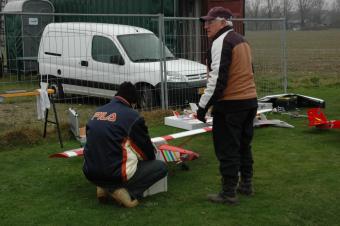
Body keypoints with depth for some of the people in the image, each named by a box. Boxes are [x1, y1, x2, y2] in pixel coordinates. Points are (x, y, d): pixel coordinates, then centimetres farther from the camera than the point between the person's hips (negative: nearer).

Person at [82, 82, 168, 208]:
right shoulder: (132, 116, -7)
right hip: (116, 174, -7)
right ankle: (127, 191, -7)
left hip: (91, 173, 7)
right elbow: (145, 146, 2)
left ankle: (104, 187, 14)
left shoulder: (97, 113, 12)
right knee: (161, 167, 10)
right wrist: (150, 156, 28)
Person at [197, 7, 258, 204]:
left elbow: (217, 79, -21)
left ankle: (229, 193, 4)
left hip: (230, 105, -10)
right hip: (250, 101, 10)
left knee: (227, 150, -2)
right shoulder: (241, 40, 17)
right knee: (244, 145, 20)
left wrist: (203, 106, -16)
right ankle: (246, 184, 30)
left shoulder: (221, 42, -14)